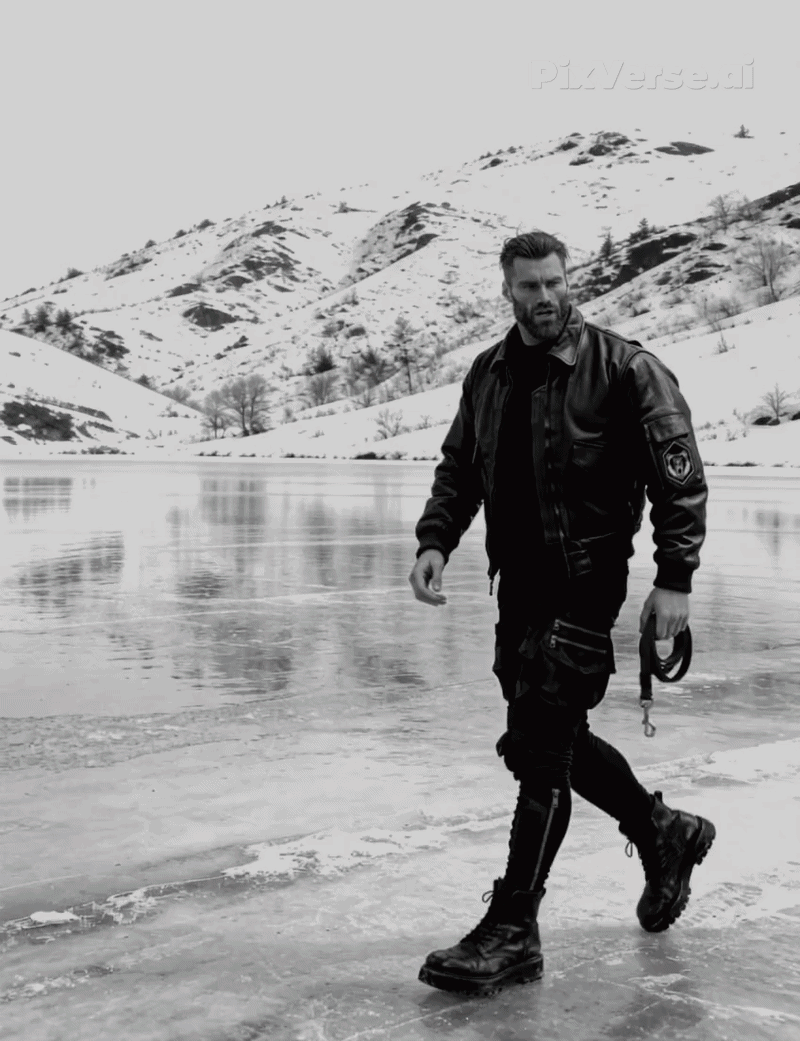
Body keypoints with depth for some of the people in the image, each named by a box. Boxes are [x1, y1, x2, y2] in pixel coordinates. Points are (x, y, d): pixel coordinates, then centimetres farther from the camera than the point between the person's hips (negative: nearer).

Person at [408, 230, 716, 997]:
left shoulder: (624, 368, -9)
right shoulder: (489, 373, 9)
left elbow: (679, 475, -9)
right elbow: (457, 468, 14)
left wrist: (675, 577, -15)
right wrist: (435, 540, -2)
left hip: (584, 584, -7)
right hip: (517, 584, 7)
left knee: (539, 750, -8)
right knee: (552, 739, 16)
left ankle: (512, 933, 3)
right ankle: (665, 833, 40)